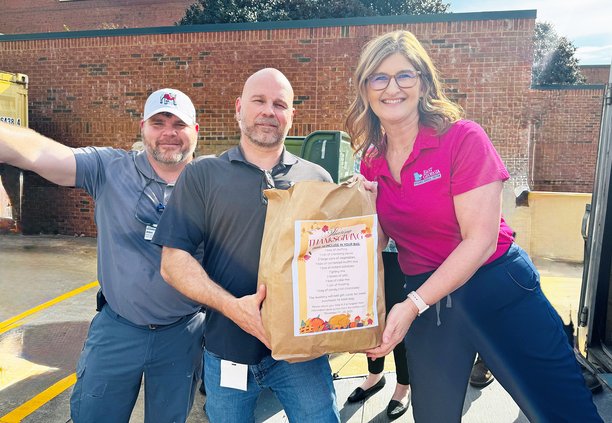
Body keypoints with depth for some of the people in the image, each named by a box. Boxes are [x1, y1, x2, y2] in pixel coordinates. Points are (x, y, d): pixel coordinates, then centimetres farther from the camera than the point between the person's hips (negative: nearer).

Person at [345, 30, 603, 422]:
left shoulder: (463, 138, -14)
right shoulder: (372, 161, 2)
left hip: (499, 289, -4)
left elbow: (480, 241, -18)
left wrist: (412, 306, -20)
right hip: (425, 297, 5)